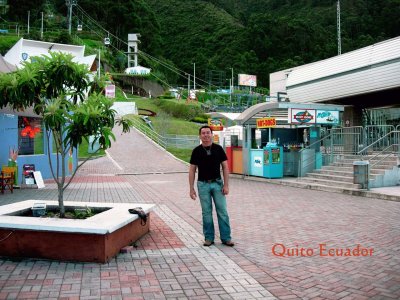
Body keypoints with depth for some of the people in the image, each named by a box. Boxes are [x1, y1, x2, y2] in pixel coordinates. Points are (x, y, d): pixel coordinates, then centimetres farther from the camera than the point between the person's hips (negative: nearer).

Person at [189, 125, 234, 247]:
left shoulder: (218, 149, 0)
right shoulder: (196, 151, 0)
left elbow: (225, 167, 1)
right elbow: (192, 170, 3)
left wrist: (226, 185, -6)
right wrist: (191, 188, -2)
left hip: (217, 183, 0)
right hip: (203, 184, 0)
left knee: (222, 211, 2)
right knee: (206, 212, 6)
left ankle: (226, 238, 11)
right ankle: (209, 237, 18)